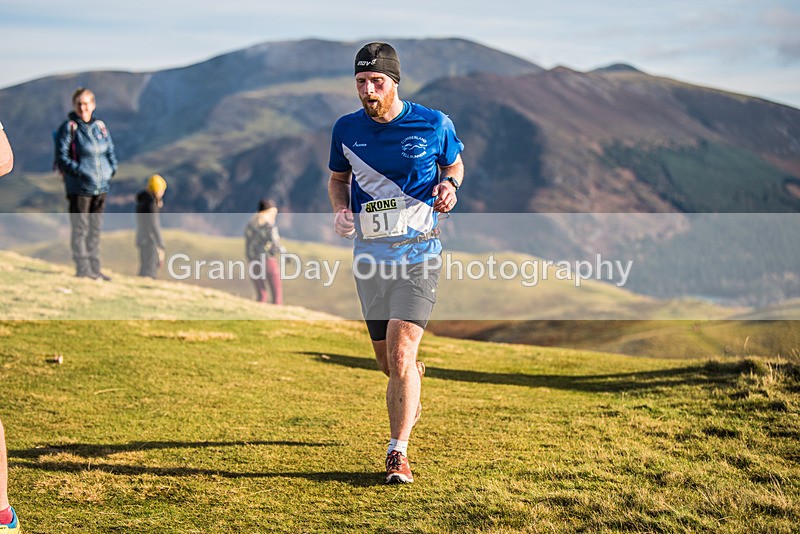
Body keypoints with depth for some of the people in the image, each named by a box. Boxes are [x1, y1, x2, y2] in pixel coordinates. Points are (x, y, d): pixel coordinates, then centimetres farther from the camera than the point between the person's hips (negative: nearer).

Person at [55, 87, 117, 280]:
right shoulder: (69, 127, -6)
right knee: (80, 229, -3)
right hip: (79, 187, -6)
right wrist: (80, 171, -18)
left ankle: (95, 268, 17)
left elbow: (111, 152, 20)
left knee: (95, 228, 11)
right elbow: (62, 157, -9)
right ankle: (83, 268, 1)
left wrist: (111, 169, 3)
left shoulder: (100, 126, 11)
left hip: (101, 187, 6)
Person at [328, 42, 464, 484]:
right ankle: (413, 390, 48)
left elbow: (454, 164, 13)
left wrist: (449, 185, -9)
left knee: (400, 354, -15)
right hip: (369, 252, 4)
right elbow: (337, 178, 18)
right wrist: (340, 209, -3)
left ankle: (398, 454, -7)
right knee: (386, 360, 11)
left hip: (418, 252, -3)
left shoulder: (433, 124, -5)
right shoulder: (346, 129, 2)